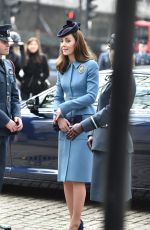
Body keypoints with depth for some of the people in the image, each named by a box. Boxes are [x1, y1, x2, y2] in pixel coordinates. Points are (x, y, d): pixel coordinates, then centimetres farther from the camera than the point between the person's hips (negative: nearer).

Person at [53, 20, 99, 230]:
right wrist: (59, 118, -5)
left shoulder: (90, 66, -4)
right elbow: (58, 98, 14)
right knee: (66, 179, 5)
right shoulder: (62, 68, 14)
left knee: (77, 177, -7)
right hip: (65, 125, 6)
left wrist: (64, 108, -11)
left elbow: (91, 96, -11)